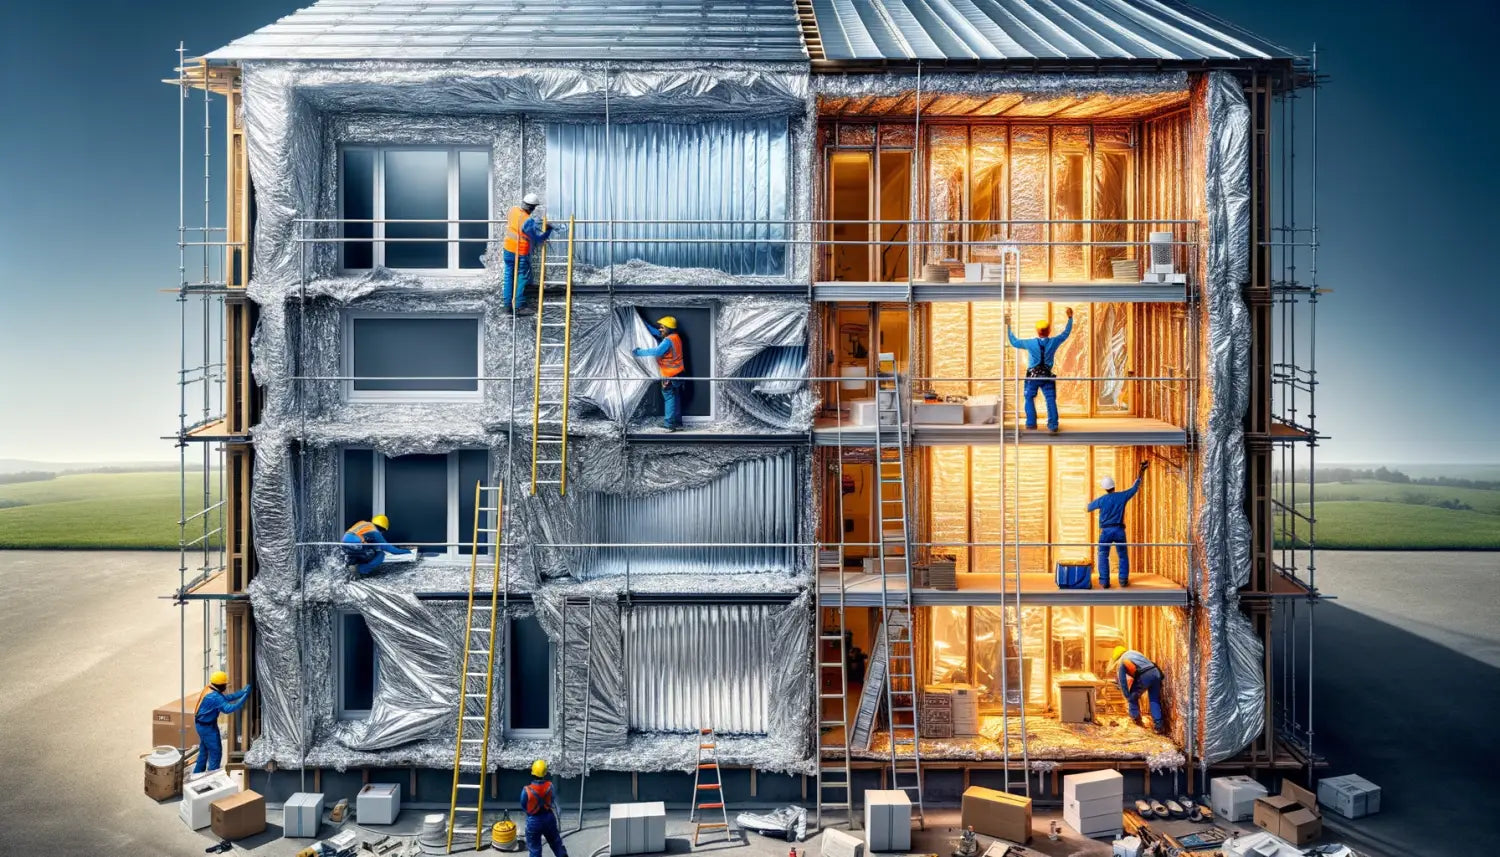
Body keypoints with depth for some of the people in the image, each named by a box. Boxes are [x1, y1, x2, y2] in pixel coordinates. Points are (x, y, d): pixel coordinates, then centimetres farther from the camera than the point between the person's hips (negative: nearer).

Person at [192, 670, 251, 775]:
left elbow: (228, 697, -1)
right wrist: (244, 698, -35)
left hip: (202, 724, 10)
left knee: (204, 750, 24)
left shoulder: (210, 690, 0)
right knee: (216, 751, 1)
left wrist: (245, 690, -8)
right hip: (208, 727, -10)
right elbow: (228, 708, -35)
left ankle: (197, 773, 36)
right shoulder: (214, 697, -30)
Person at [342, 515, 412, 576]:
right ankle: (361, 570, -6)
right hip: (355, 547, -8)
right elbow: (387, 547, 8)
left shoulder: (363, 523, 22)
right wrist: (406, 551, 17)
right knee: (380, 555, 5)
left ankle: (352, 560, 12)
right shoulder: (375, 532, 3)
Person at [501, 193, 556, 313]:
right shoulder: (528, 221, -27)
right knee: (522, 278, 8)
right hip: (521, 254, -7)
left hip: (507, 250, 7)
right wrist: (548, 230, -6)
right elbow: (538, 239, -20)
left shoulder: (513, 210, -6)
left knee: (508, 275, 16)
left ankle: (507, 304, 22)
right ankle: (517, 306, 10)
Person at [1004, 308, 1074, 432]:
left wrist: (1008, 326, 3)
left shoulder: (1030, 343, -11)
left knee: (1029, 398, 13)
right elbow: (1066, 333, 9)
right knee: (1051, 400, 1)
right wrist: (1070, 318, 18)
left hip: (1033, 376, -1)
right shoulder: (1053, 342, -6)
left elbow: (1014, 342, -2)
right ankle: (1053, 425, -4)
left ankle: (1031, 423, 10)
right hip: (1047, 376, 1)